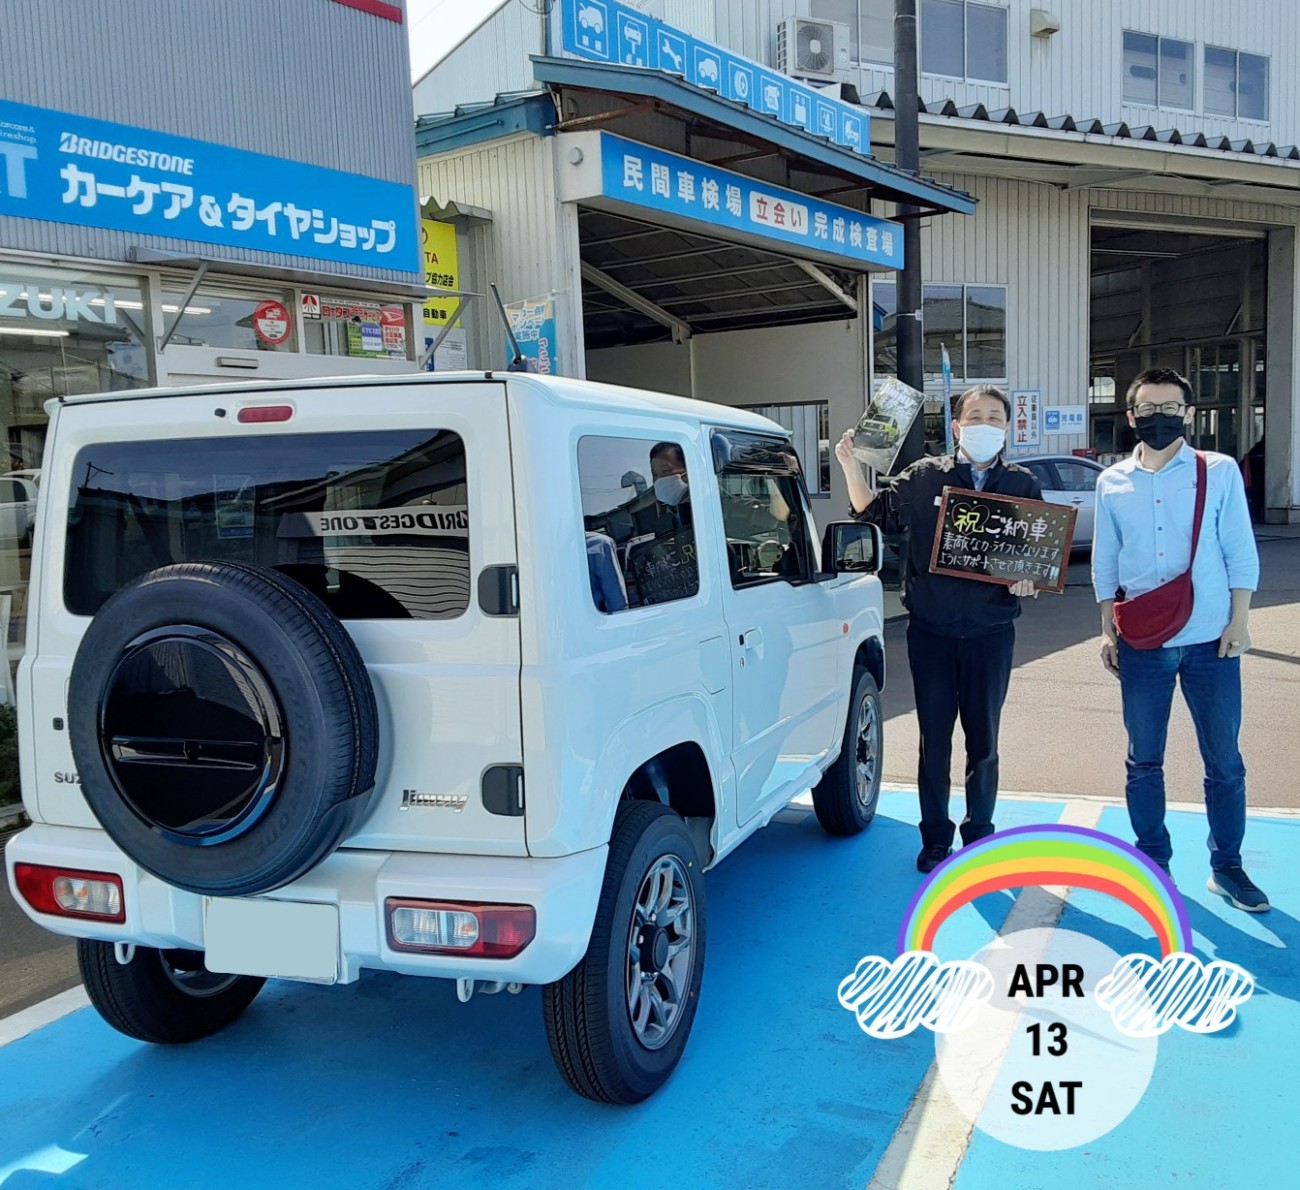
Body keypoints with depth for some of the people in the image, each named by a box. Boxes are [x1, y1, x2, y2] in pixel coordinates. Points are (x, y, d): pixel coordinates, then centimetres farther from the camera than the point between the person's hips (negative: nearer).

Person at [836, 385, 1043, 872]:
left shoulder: (1023, 485, 4)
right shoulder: (924, 477, 3)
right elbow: (875, 514, 8)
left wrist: (1028, 577, -15)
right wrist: (851, 466, -5)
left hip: (991, 633, 0)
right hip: (931, 631, 0)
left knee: (983, 741, 10)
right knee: (934, 740, 8)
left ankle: (979, 833, 26)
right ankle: (935, 837, 21)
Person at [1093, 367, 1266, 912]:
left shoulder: (1220, 471, 0)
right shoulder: (1112, 482, 5)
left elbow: (1241, 553, 0)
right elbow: (1105, 563, 9)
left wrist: (1238, 622, -6)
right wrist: (1107, 631, 5)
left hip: (1210, 641, -1)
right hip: (1141, 644, 2)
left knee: (1224, 761, 7)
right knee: (1144, 761, 10)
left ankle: (1227, 867, 21)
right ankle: (1153, 861, 24)